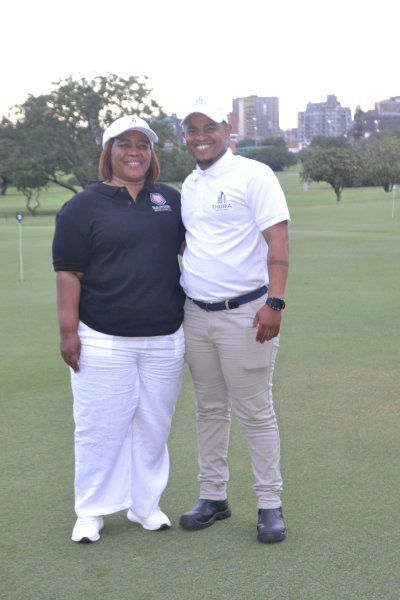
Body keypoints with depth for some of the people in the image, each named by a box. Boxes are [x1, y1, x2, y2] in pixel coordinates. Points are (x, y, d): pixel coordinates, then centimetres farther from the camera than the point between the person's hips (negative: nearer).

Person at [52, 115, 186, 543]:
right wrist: (68, 331, -10)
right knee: (101, 427, 2)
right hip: (103, 340, -4)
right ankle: (91, 511, 17)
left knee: (153, 426, 11)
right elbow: (69, 273, -4)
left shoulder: (170, 199, 12)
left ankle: (146, 505, 25)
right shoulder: (84, 206, -1)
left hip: (164, 339, 4)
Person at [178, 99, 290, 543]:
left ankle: (270, 505, 11)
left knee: (255, 412, 0)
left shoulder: (253, 175, -7)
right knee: (209, 409, 12)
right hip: (195, 314, 7)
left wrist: (274, 301, -24)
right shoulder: (189, 185, 13)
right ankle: (213, 497, 23)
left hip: (244, 313, -6)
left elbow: (277, 239, -14)